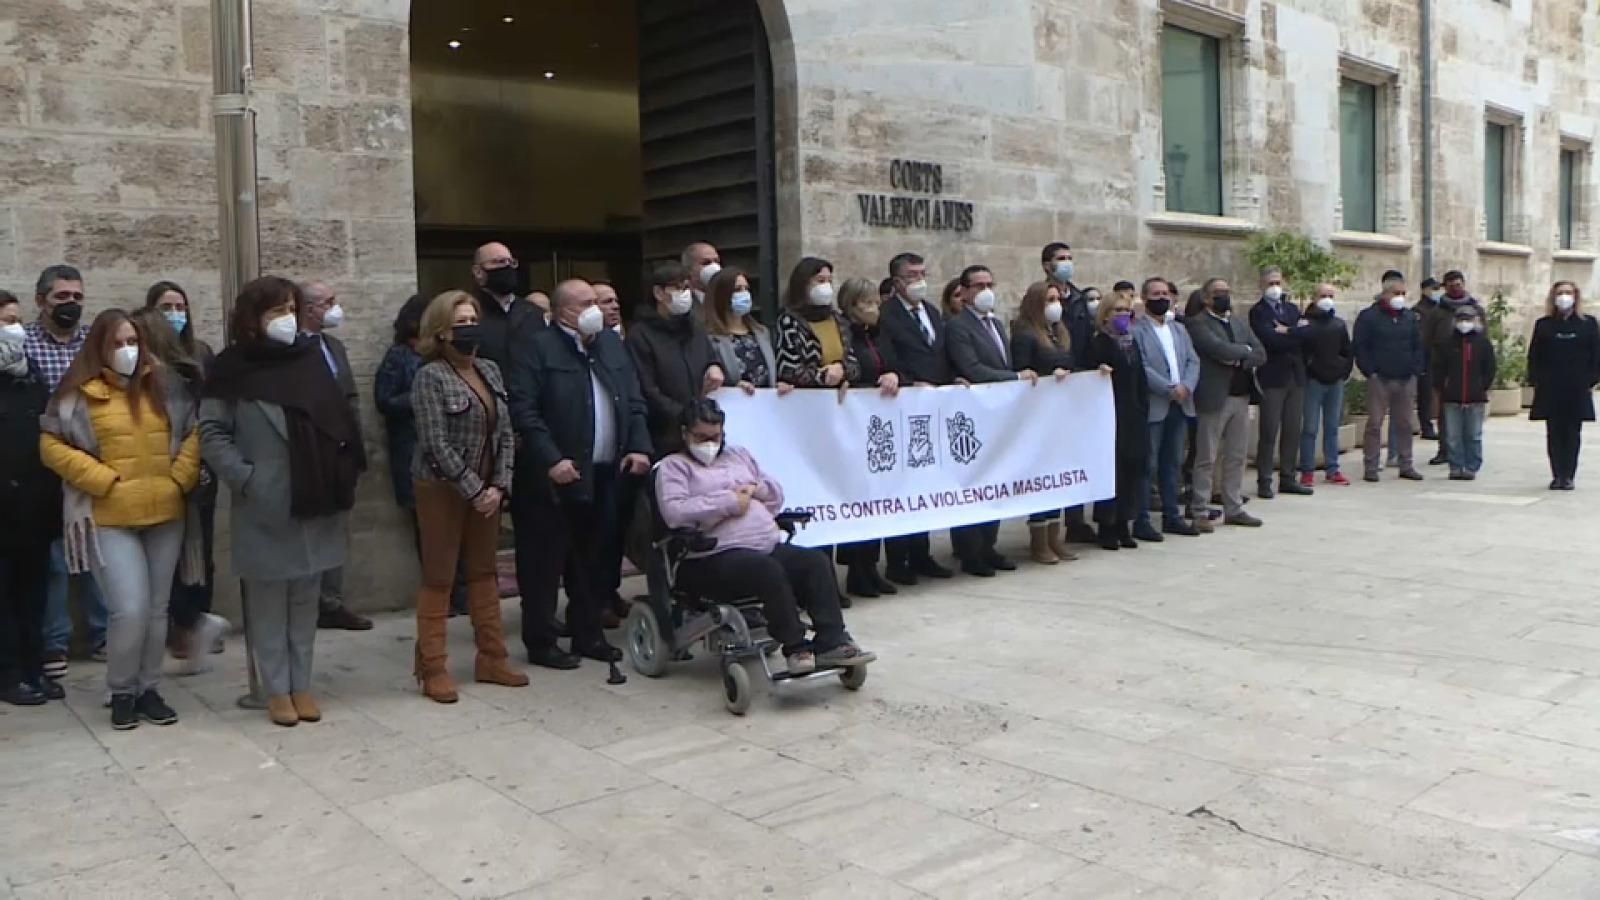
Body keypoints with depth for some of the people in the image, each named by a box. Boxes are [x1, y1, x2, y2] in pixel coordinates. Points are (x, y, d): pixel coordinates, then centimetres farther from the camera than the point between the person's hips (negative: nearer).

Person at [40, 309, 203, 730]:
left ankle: (148, 689, 24)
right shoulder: (79, 392, -3)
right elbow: (52, 446, -4)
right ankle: (121, 692, 11)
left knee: (156, 609, 10)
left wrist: (180, 478, -1)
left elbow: (193, 433, 11)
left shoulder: (164, 384, 8)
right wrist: (104, 480, -11)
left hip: (165, 514, 4)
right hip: (110, 519, -4)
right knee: (130, 609, -10)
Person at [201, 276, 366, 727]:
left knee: (306, 598, 11)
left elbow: (339, 421, 11)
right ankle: (277, 690, 15)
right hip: (264, 507, -3)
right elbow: (211, 433, -3)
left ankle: (302, 685, 21)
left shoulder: (311, 358, 7)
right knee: (269, 601, 5)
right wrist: (244, 478, -12)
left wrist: (341, 481, 4)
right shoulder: (235, 368, -3)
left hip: (315, 502, 3)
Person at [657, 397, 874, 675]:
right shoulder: (673, 466, 7)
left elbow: (777, 494, 29)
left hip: (771, 545, 6)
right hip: (716, 558, -6)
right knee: (769, 569, -35)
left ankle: (832, 641, -23)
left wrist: (756, 488, 5)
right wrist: (728, 502, -12)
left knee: (817, 561, -20)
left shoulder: (738, 455, 27)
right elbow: (674, 512, -13)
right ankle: (795, 647, -25)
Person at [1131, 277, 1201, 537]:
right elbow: (1140, 367, -15)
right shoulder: (1136, 330, -5)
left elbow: (1193, 361, 10)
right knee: (1148, 465, -3)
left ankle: (1172, 516, 20)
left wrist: (1186, 386, -8)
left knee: (1172, 463, 12)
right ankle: (1142, 521, 1)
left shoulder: (1179, 329, 18)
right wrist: (1170, 389, -17)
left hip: (1180, 405, 7)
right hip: (1152, 406, -7)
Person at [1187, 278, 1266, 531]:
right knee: (1206, 459, -2)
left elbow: (1260, 354, 7)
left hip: (1241, 397, 7)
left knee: (1236, 458, 11)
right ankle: (1200, 513, 3)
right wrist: (1244, 350, -2)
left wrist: (1239, 360, -11)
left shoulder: (1241, 325, 18)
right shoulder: (1197, 323, -5)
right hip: (1214, 398, -7)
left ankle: (1234, 509, 19)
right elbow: (1218, 349, -19)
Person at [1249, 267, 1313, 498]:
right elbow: (1271, 339, -18)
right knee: (1269, 432, -4)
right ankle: (1264, 481, 1)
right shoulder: (1258, 311, -3)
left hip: (1296, 376, 6)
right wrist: (1296, 332, -6)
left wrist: (1287, 331, -11)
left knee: (1293, 431, 9)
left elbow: (1307, 333, 2)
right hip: (1273, 377, -6)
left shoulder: (1292, 308, 17)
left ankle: (1288, 478, 16)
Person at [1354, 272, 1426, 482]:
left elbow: (1418, 346, 15)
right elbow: (1360, 347, -6)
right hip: (1379, 379, -5)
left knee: (1405, 424, 8)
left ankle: (1406, 465, 16)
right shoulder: (1369, 316, -2)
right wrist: (1370, 372, -11)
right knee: (1375, 423, -3)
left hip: (1406, 379, 5)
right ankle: (1371, 467, 2)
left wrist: (1415, 370, 4)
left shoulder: (1410, 317, 13)